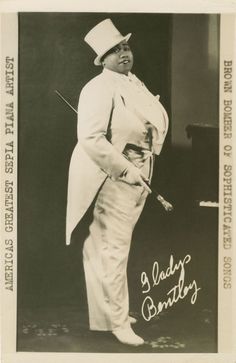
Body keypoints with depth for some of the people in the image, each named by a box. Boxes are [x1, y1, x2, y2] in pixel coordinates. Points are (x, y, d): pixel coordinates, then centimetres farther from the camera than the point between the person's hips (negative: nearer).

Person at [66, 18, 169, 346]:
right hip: (112, 175, -9)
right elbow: (91, 138, -26)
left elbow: (157, 120, 25)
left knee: (116, 245, 20)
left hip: (138, 174, 10)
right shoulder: (100, 88, -16)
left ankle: (113, 309, 35)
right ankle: (116, 321, 10)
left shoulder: (134, 82, 13)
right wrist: (125, 169, -25)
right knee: (113, 249, -3)